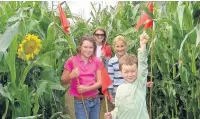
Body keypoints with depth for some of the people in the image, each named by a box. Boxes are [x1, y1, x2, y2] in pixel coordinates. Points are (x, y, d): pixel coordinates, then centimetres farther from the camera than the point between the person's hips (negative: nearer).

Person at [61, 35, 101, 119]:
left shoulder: (97, 62, 2)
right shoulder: (72, 61, -7)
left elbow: (100, 82, -2)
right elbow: (63, 81, -1)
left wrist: (87, 88, -18)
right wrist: (71, 76, -22)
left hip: (95, 100, 3)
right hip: (80, 102, -3)